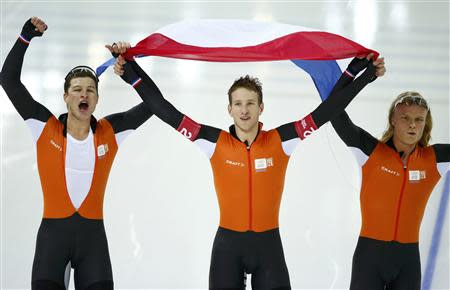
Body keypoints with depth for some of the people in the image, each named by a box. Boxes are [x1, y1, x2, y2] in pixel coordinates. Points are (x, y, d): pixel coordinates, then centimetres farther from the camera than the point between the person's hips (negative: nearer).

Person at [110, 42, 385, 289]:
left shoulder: (281, 141, -3)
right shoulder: (216, 142, -4)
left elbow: (327, 109, -1)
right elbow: (165, 110, -4)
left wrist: (366, 73, -1)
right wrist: (130, 70, -7)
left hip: (268, 242, 0)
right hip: (228, 242, 0)